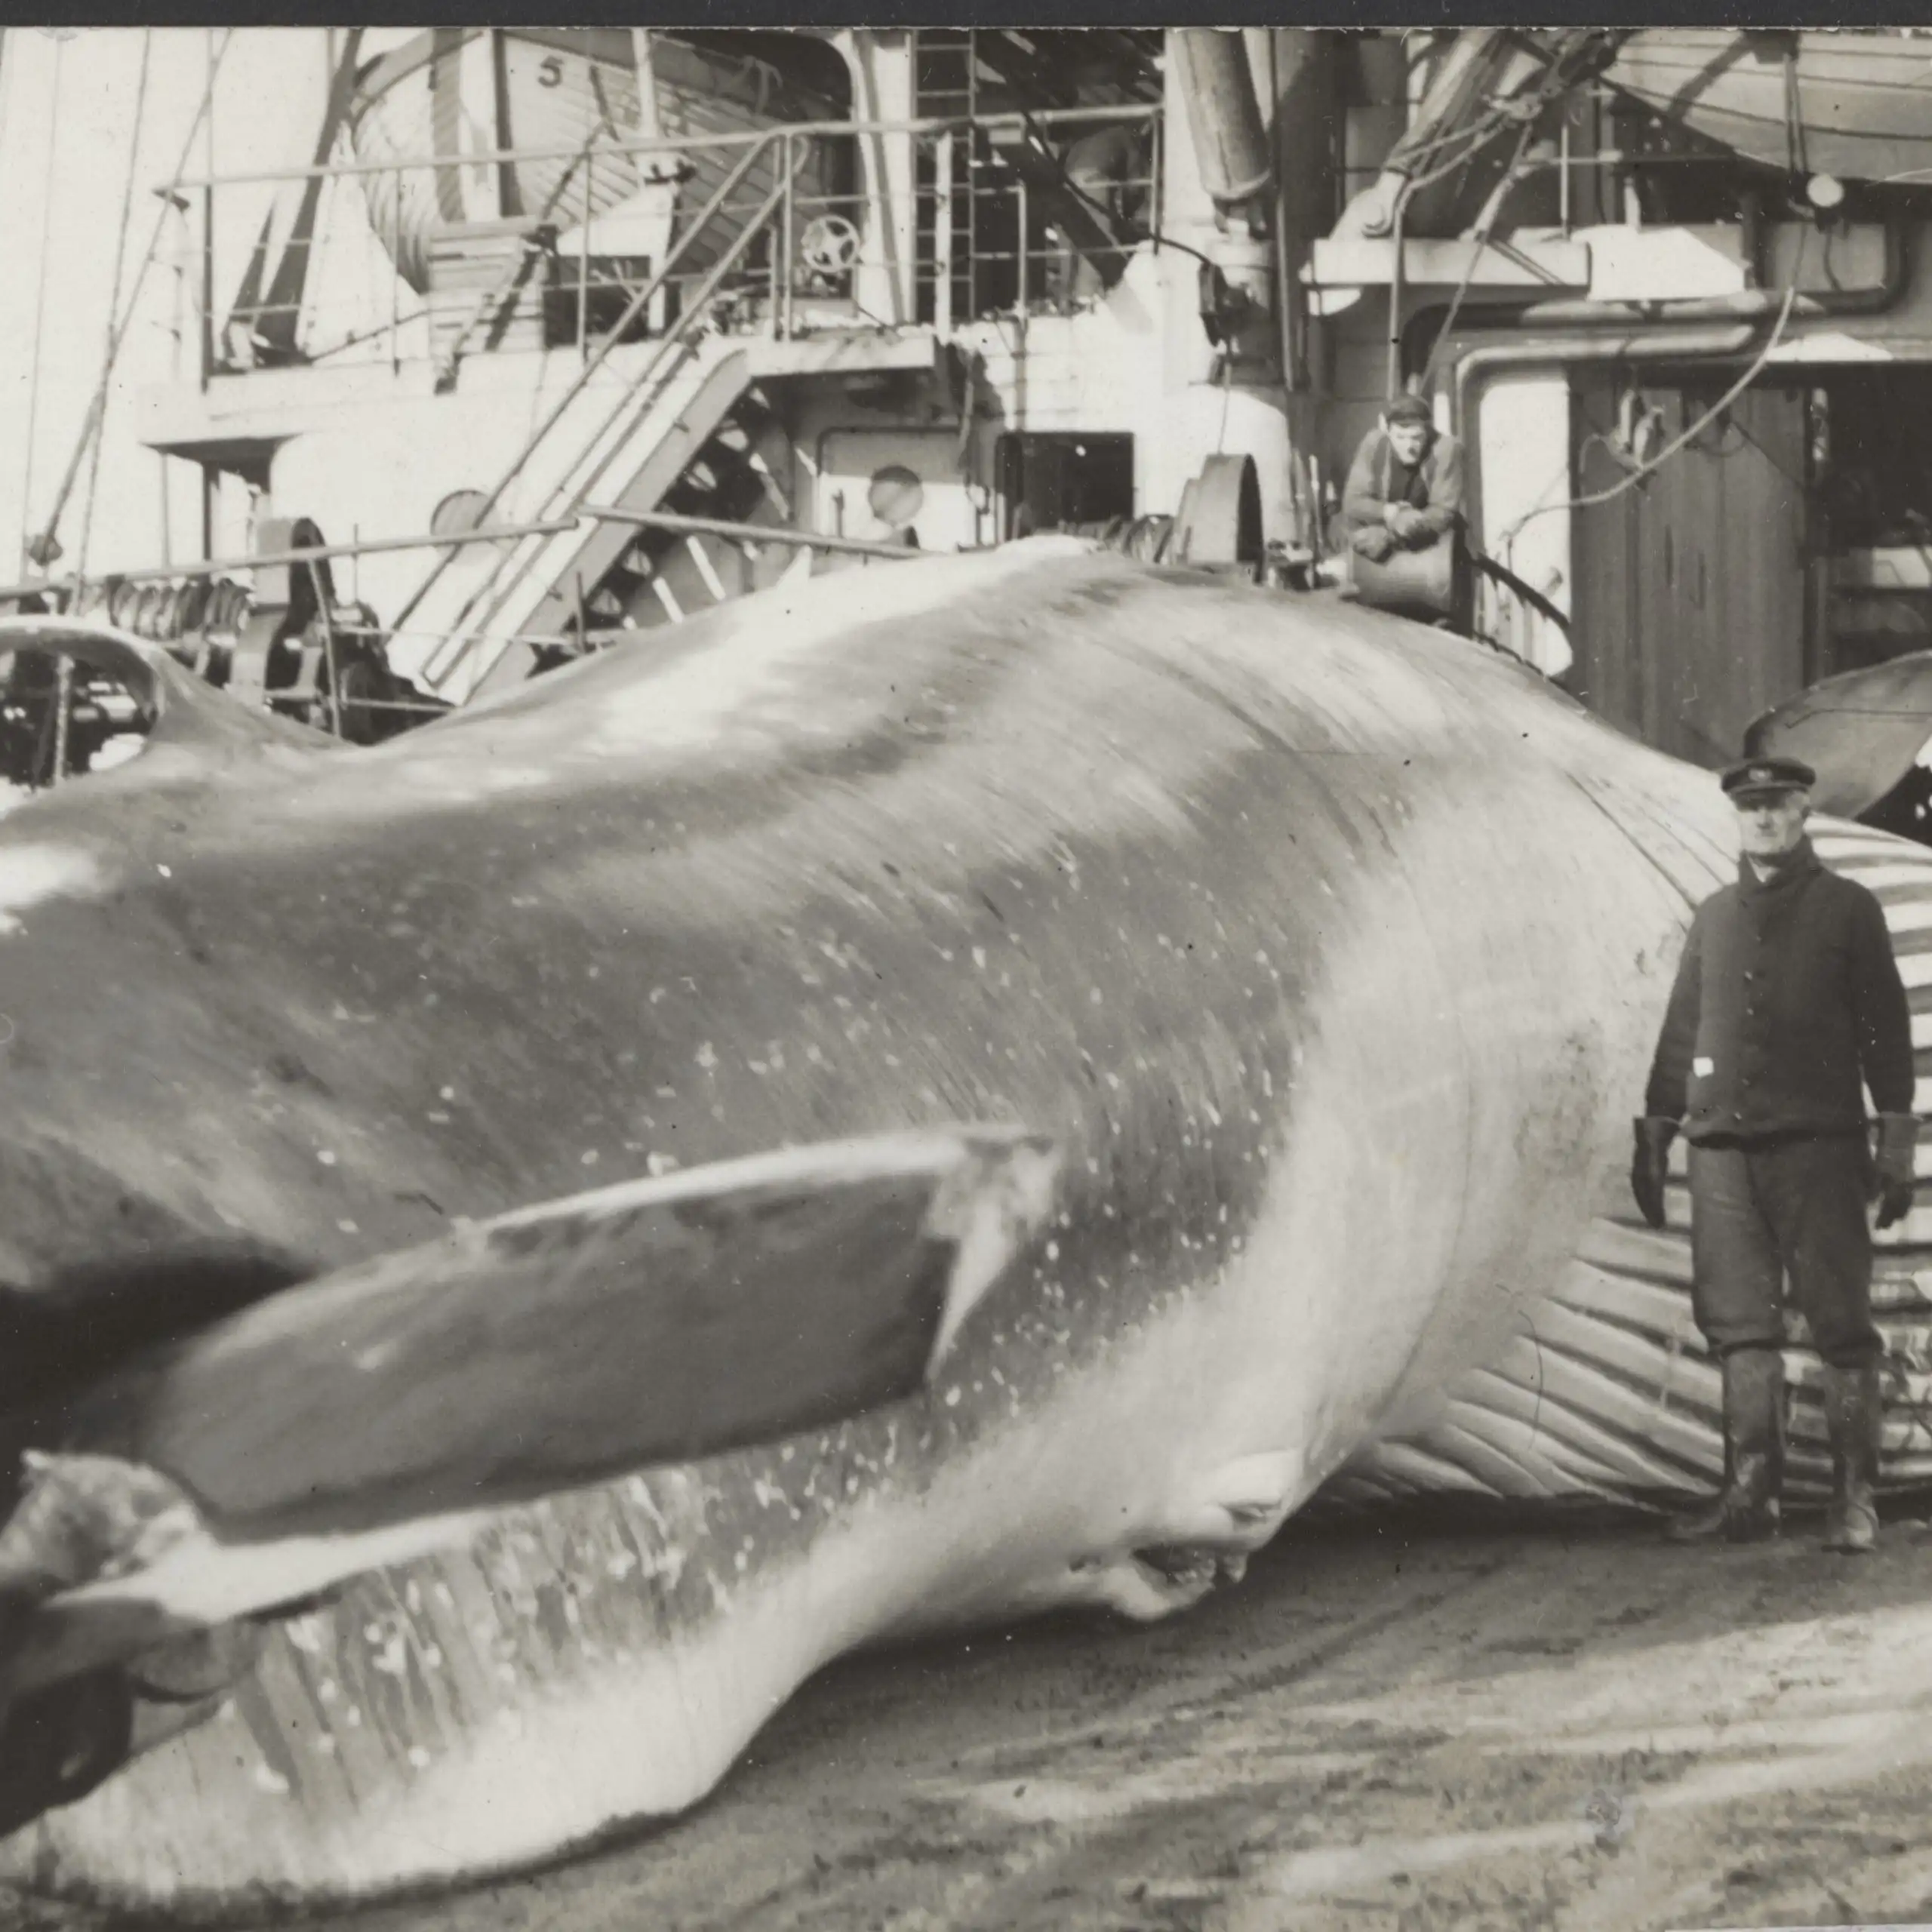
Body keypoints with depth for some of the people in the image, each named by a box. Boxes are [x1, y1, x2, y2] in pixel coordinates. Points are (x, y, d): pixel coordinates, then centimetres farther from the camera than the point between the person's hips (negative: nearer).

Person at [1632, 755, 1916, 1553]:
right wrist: (1653, 1137, 14)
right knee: (1739, 1326, 2)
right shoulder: (1713, 917, 16)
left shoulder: (1849, 910, 6)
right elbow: (1680, 1030, 19)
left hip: (1819, 1145, -3)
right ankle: (1750, 1493, 6)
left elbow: (1885, 1028, 3)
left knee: (1841, 1325, -4)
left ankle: (1854, 1498, 0)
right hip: (1722, 1147, 4)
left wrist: (1896, 1142, -4)